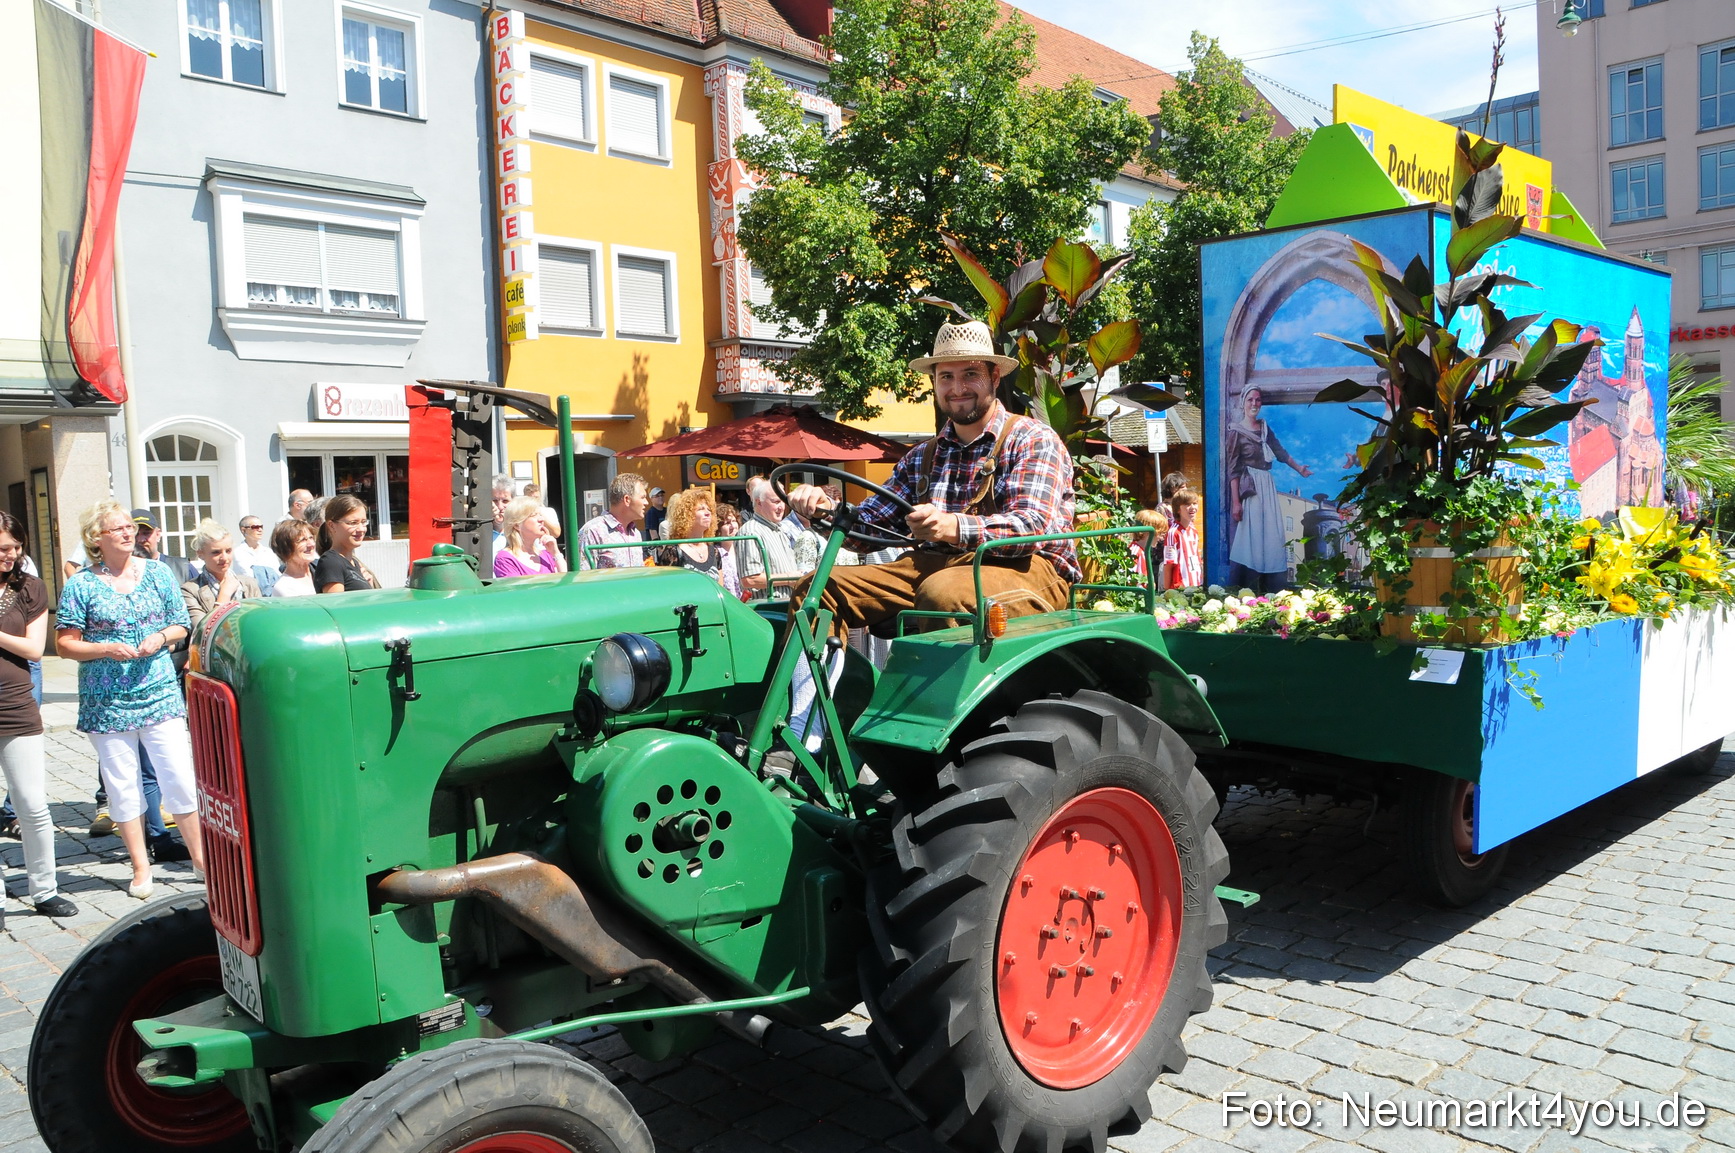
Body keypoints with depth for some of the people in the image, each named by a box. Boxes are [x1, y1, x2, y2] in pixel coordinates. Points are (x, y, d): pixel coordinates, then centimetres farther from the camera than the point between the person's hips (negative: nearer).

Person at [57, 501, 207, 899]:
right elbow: (65, 643, -2)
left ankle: (200, 855, 11)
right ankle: (140, 866, 19)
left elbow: (181, 626, 10)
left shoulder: (159, 574, 5)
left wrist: (161, 637, -10)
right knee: (122, 787, 7)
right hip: (107, 702, -1)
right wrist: (106, 648, -17)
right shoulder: (80, 586, -2)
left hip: (160, 693, 1)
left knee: (180, 777, -1)